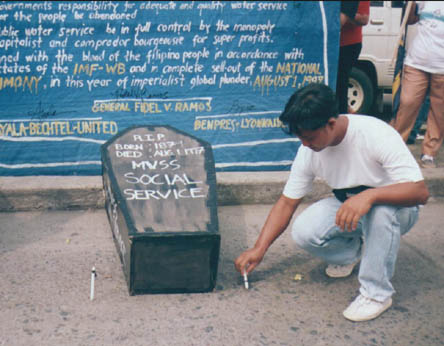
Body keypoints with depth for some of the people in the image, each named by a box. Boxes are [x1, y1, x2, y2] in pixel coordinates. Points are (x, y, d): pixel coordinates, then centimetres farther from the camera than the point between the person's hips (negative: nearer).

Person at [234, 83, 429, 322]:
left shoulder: (376, 134, -28)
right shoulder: (309, 150, -12)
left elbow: (420, 191, -32)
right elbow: (287, 202, -4)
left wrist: (369, 196, -48)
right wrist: (259, 249, -11)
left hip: (394, 209, -4)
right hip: (347, 205, 4)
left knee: (379, 208, -39)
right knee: (304, 231, -23)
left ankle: (377, 293, -22)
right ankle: (353, 251, 8)